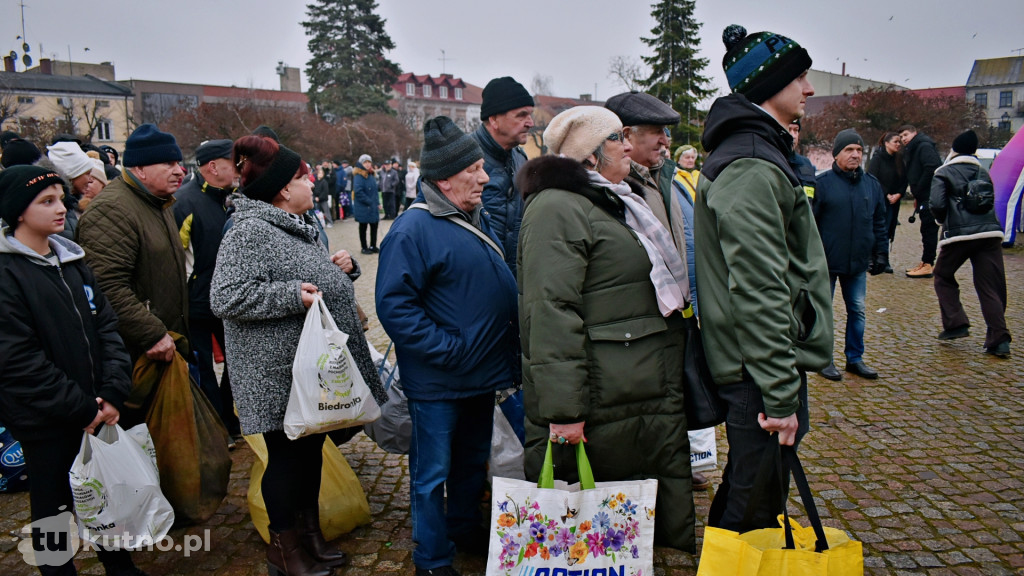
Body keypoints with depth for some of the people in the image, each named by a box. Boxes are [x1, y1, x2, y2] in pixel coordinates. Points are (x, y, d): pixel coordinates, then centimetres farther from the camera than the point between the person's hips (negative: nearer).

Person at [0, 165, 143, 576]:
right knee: (55, 511, 11)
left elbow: (106, 326, 4)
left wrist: (113, 392, -8)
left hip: (97, 412, 6)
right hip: (46, 423, -6)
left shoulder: (71, 260, 7)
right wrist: (82, 408, -15)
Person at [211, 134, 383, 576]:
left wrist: (336, 267, 5)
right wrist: (293, 295, -27)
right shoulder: (250, 233, -17)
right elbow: (226, 297, -24)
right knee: (287, 456, 4)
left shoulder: (298, 225, 14)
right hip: (281, 377, -9)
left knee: (312, 449, 18)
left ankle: (311, 536, 34)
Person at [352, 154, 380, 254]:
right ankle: (364, 247, 14)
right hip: (363, 207, -7)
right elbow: (358, 191, -23)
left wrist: (377, 202, 9)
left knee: (374, 226, 12)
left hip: (373, 207, 7)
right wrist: (369, 201, -20)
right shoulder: (359, 176, -15)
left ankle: (373, 246, 23)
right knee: (363, 227, 5)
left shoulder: (371, 175, 11)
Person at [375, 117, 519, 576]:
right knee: (433, 473, 7)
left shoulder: (476, 218, 8)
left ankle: (465, 529, 44)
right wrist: (449, 350, -23)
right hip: (438, 382, -8)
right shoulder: (413, 230, -19)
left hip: (484, 373, 8)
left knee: (473, 460, 23)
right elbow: (394, 305, -23)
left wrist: (510, 347, 11)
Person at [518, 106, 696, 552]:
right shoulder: (558, 209, -15)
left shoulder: (616, 202, 20)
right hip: (602, 412, -10)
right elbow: (551, 313, -23)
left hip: (652, 402, 10)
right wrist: (563, 410, -27)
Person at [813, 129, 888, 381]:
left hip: (858, 263, 5)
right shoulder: (822, 182, -7)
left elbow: (879, 224, 14)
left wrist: (881, 254, 9)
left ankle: (855, 358, 25)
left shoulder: (872, 184, 8)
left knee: (858, 310, 12)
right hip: (826, 261, -4)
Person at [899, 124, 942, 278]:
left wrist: (918, 192, -16)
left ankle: (927, 265, -6)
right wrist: (917, 197, 14)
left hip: (931, 196, -10)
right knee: (927, 230, 14)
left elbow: (932, 169, -22)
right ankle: (925, 263, 21)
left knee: (929, 229, -8)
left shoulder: (924, 147, -10)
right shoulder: (911, 150, 21)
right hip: (924, 197, 10)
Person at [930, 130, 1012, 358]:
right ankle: (999, 339, -2)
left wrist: (944, 219, 10)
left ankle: (955, 324, 8)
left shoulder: (943, 173, 4)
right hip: (990, 232, 4)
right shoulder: (982, 172, 19)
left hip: (959, 233, -4)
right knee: (990, 287, 4)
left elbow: (937, 204, -8)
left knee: (943, 277, 18)